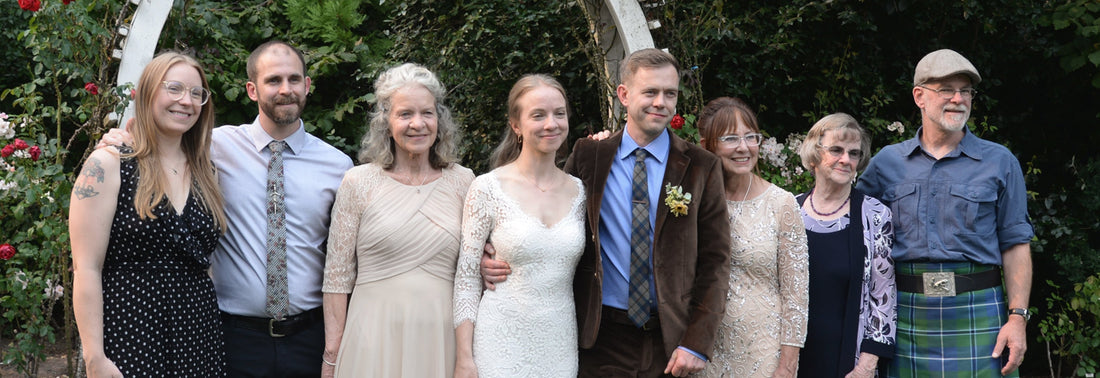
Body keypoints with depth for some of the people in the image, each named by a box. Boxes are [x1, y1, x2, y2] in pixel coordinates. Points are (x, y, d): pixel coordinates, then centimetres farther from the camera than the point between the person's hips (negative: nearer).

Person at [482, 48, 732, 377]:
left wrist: (697, 343, -7)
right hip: (602, 337, 0)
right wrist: (500, 261, -8)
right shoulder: (587, 156, 5)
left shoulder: (702, 168, 2)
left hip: (671, 340, 0)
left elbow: (714, 260, 0)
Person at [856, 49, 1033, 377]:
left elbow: (1015, 245, 3)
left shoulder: (1000, 162, 6)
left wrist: (1017, 318, -5)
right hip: (906, 311, 2)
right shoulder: (886, 162, 11)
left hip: (977, 314, -1)